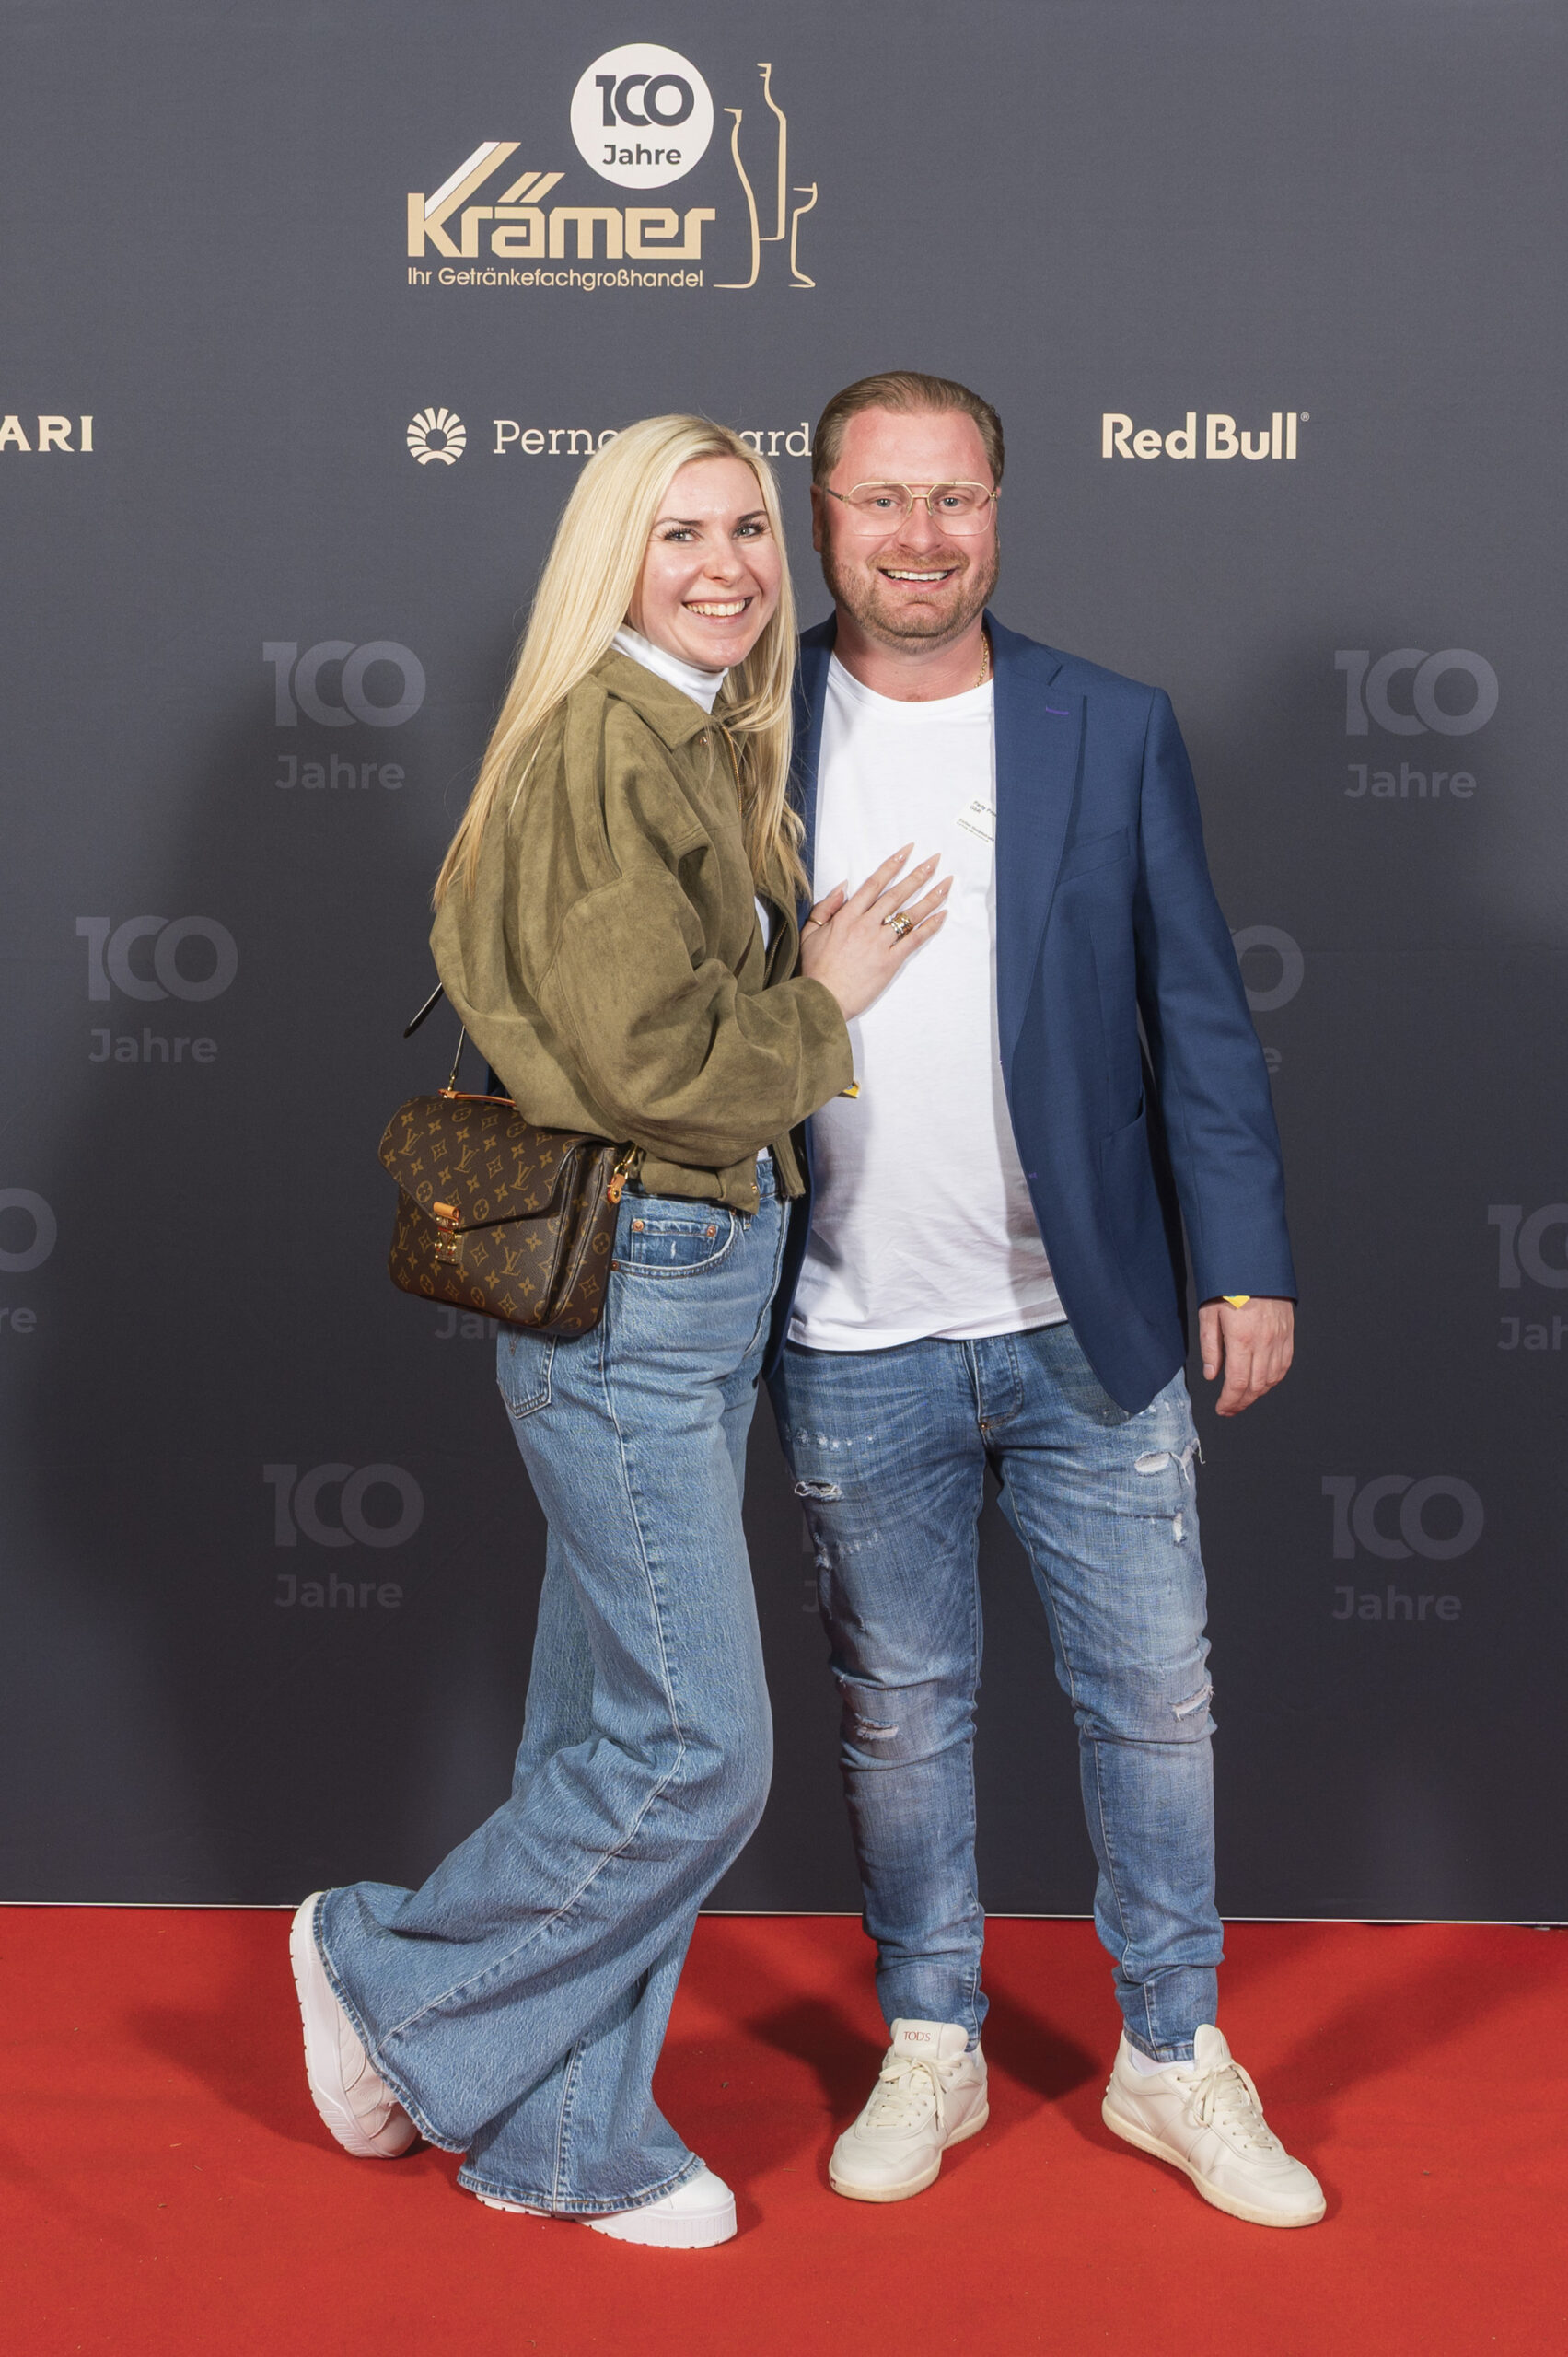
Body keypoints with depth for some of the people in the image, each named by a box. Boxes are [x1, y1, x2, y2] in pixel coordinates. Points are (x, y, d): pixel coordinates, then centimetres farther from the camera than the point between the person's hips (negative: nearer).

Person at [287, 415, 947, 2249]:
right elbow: (645, 1062, -21)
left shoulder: (708, 741, 14)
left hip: (707, 1272, 10)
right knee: (695, 1748, -3)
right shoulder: (604, 740, -15)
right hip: (624, 1286, -10)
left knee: (617, 1728, 15)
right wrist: (826, 997, -9)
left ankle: (559, 2136, 29)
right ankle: (388, 1972, 20)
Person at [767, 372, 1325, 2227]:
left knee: (1154, 1696, 9)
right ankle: (930, 2050, 32)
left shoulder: (1114, 732, 1)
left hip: (1090, 1327, 1)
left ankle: (1175, 2057, 29)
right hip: (856, 1345, 0)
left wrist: (1247, 1263, -2)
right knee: (899, 1710, 13)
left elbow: (1197, 1018, 2)